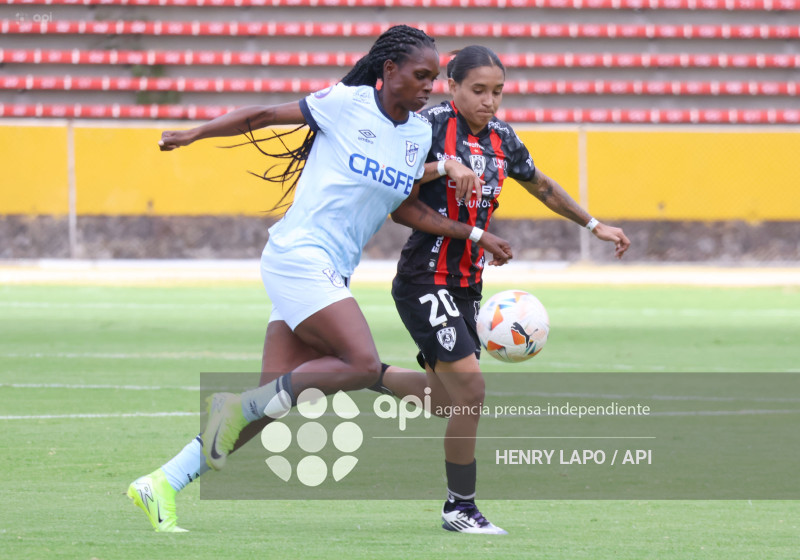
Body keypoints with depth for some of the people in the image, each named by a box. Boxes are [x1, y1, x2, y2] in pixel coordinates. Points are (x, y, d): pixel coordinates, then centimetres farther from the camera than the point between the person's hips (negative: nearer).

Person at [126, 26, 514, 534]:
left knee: (271, 404, 1)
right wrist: (194, 134, 3)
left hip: (331, 275, 8)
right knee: (363, 365, -22)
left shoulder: (419, 134, 13)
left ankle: (162, 485, 5)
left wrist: (475, 235, 16)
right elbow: (265, 116, 2)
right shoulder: (347, 103, -6)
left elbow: (406, 209, 22)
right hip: (299, 254, -8)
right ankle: (241, 406, -9)